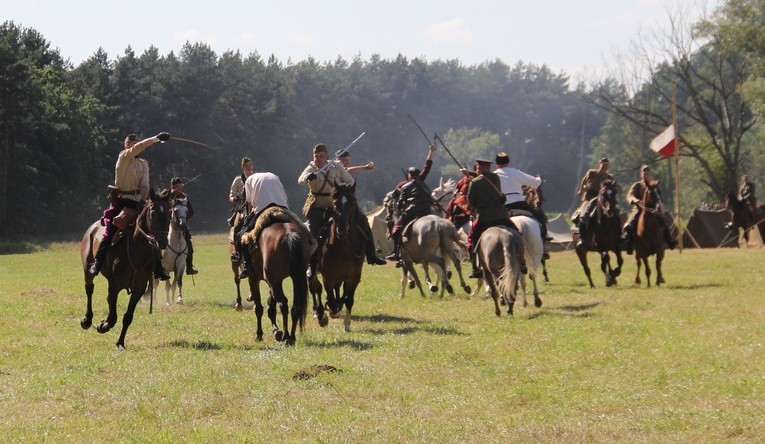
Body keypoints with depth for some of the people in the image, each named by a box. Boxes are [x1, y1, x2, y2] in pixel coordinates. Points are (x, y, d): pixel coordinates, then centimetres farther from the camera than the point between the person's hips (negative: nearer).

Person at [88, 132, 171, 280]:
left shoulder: (144, 164, 12)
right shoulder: (123, 157, -1)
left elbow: (145, 185, 1)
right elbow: (138, 148, -19)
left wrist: (143, 200, -18)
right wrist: (157, 138, -25)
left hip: (136, 202, 4)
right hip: (120, 200, -4)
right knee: (110, 230, -15)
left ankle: (158, 269, -1)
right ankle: (97, 263, -8)